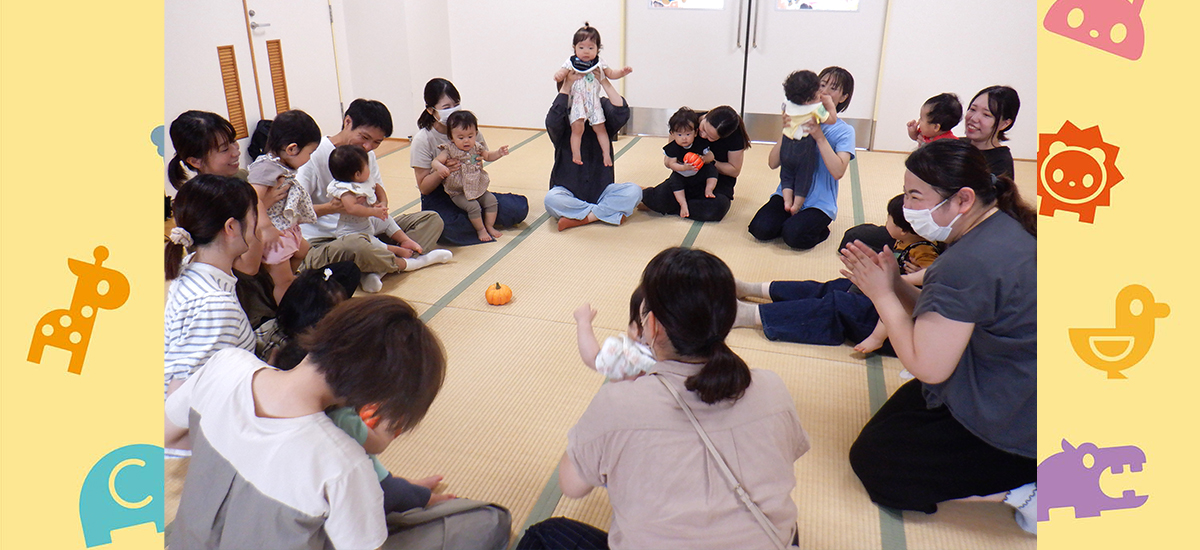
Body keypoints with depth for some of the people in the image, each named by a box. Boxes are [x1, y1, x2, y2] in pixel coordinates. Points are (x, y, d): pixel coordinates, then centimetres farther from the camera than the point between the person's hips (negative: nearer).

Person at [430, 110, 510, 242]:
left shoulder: (477, 148, 1)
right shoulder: (450, 151, -13)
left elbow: (488, 156, 18)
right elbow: (435, 161, -17)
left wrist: (499, 153, 0)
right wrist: (440, 167, -40)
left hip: (478, 188, 5)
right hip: (458, 193, -5)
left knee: (491, 200, -6)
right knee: (473, 206, -22)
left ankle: (489, 226, 12)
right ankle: (480, 230, -1)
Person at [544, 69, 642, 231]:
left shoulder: (601, 108, 1)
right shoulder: (564, 116, -4)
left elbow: (621, 114, -21)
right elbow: (553, 122, -29)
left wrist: (604, 82, -22)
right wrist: (566, 87, -27)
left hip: (600, 189, 2)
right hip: (568, 190, -2)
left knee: (634, 191, -22)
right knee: (551, 199, -34)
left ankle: (584, 217, -21)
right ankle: (604, 212, -17)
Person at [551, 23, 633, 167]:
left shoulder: (599, 63, 6)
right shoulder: (571, 62, 0)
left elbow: (611, 74, 14)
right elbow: (561, 74, -7)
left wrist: (622, 72, -4)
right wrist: (558, 75, -31)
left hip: (593, 101, 2)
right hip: (577, 101, -2)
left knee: (599, 127, 1)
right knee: (577, 127, -15)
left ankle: (606, 153, 11)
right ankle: (575, 155, -7)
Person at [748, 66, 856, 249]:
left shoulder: (844, 131, -2)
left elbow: (838, 172, -20)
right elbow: (772, 163, -1)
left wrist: (820, 137, -23)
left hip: (819, 203, -3)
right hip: (787, 194, 3)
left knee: (793, 235, -28)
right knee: (760, 229, -22)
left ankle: (819, 228, 4)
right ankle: (791, 217, 7)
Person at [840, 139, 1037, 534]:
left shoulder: (967, 264, -30)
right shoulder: (1004, 228, 3)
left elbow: (928, 365, -26)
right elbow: (945, 321, 9)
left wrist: (882, 295, -15)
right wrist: (893, 285, -4)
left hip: (1013, 428, -10)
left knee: (871, 461, -1)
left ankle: (1019, 491, -3)